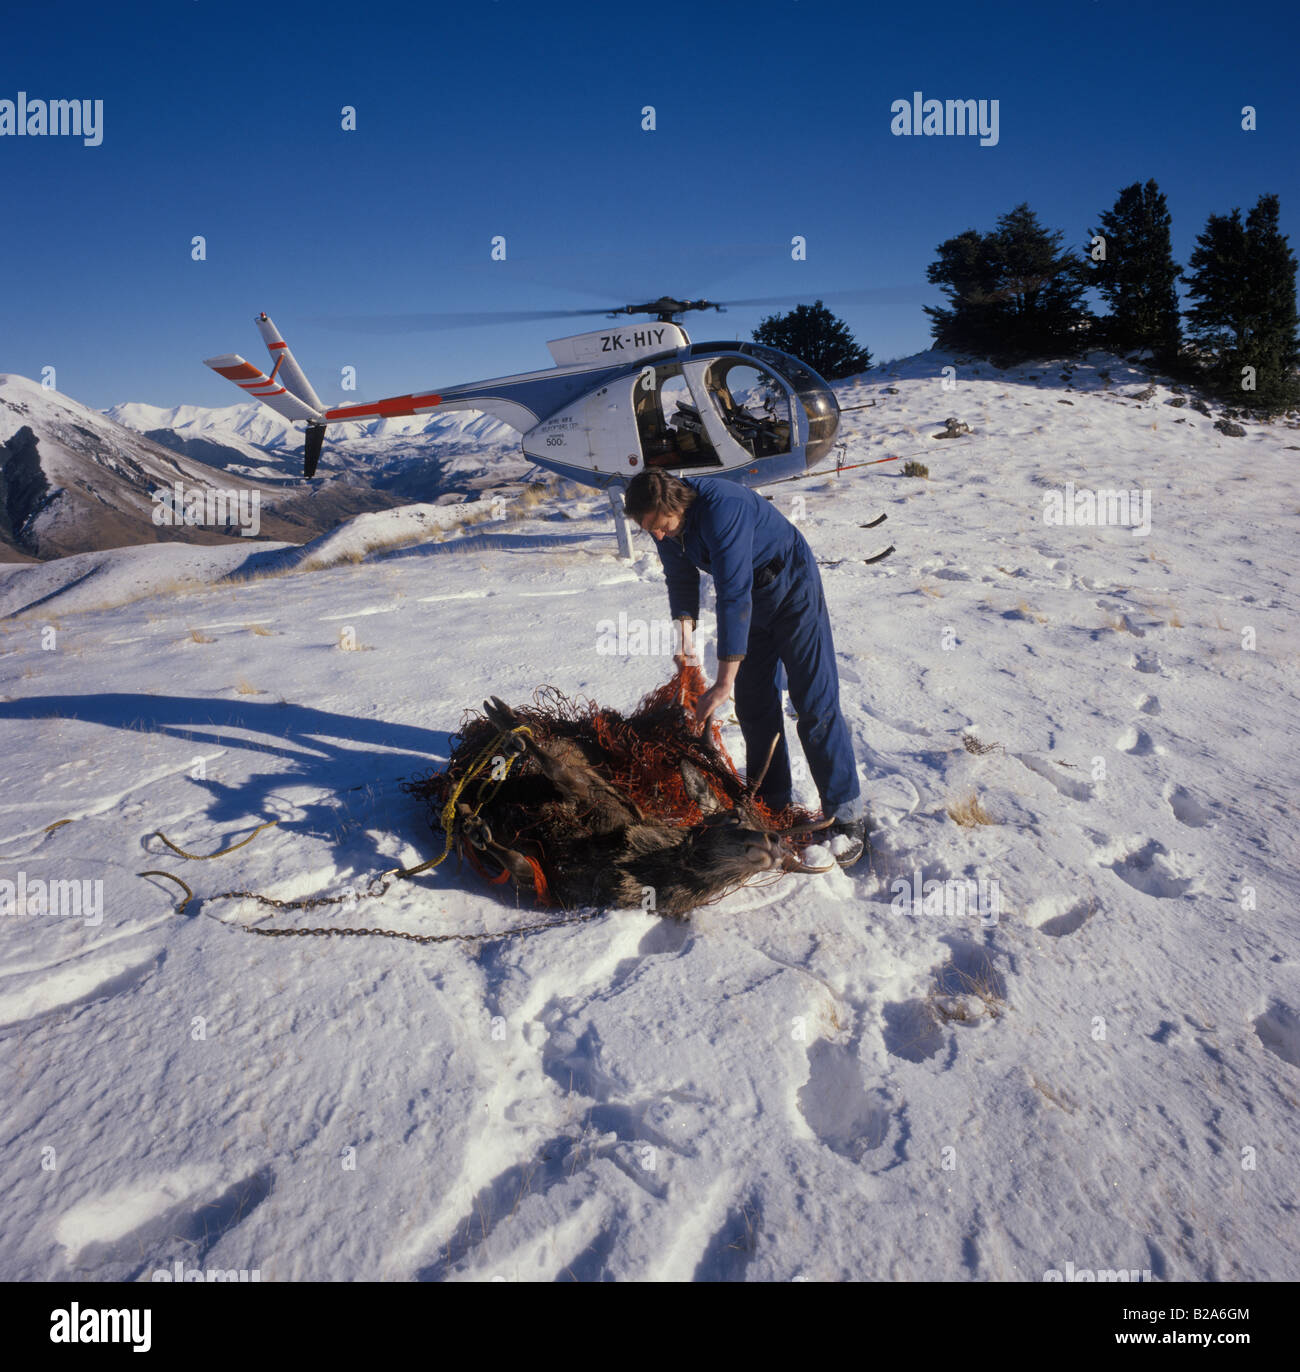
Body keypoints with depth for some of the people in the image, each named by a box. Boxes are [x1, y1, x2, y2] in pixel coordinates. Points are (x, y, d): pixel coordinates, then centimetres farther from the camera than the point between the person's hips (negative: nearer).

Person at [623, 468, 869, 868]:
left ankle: (847, 813, 1)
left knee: (814, 704, -8)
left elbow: (734, 597, -38)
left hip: (792, 590, -7)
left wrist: (724, 682, -37)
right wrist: (686, 632, -10)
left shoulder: (721, 508, -36)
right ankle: (773, 804, 20)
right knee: (754, 706, 7)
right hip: (751, 599, 7)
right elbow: (681, 578, 6)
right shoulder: (664, 521, -11)